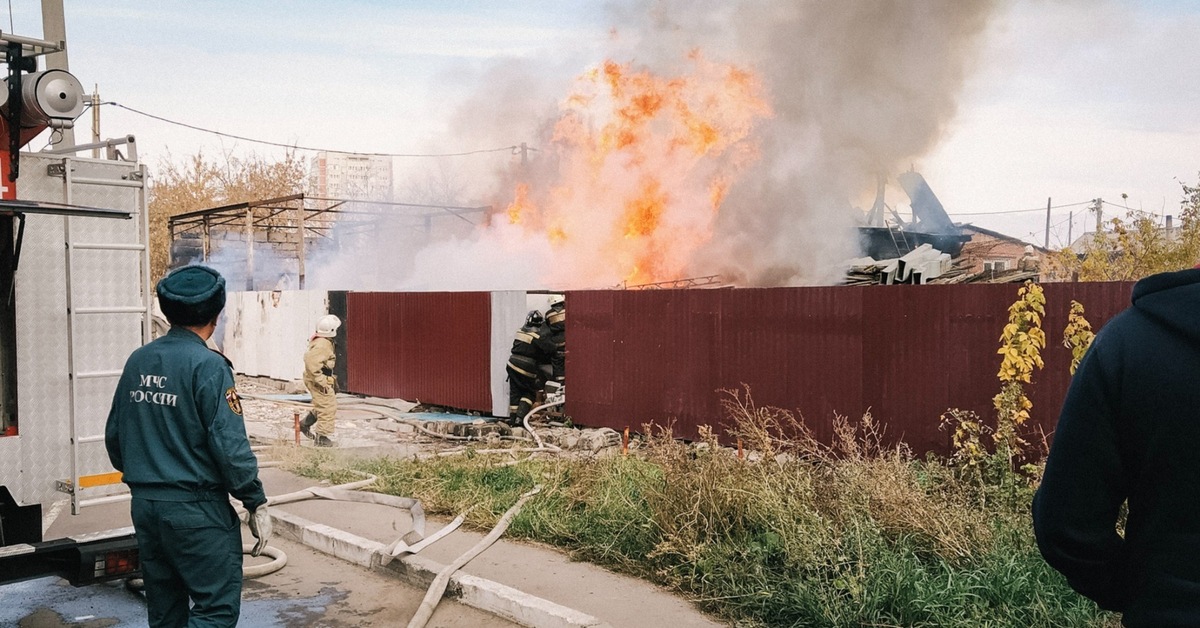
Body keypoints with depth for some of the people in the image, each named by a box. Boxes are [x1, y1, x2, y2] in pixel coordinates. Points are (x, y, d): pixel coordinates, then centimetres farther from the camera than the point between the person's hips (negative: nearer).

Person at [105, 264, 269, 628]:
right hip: (196, 509, -8)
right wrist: (257, 503, -9)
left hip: (144, 506, 8)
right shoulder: (208, 366, -15)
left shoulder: (137, 361, 6)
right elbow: (230, 445, -18)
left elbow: (114, 435, 12)